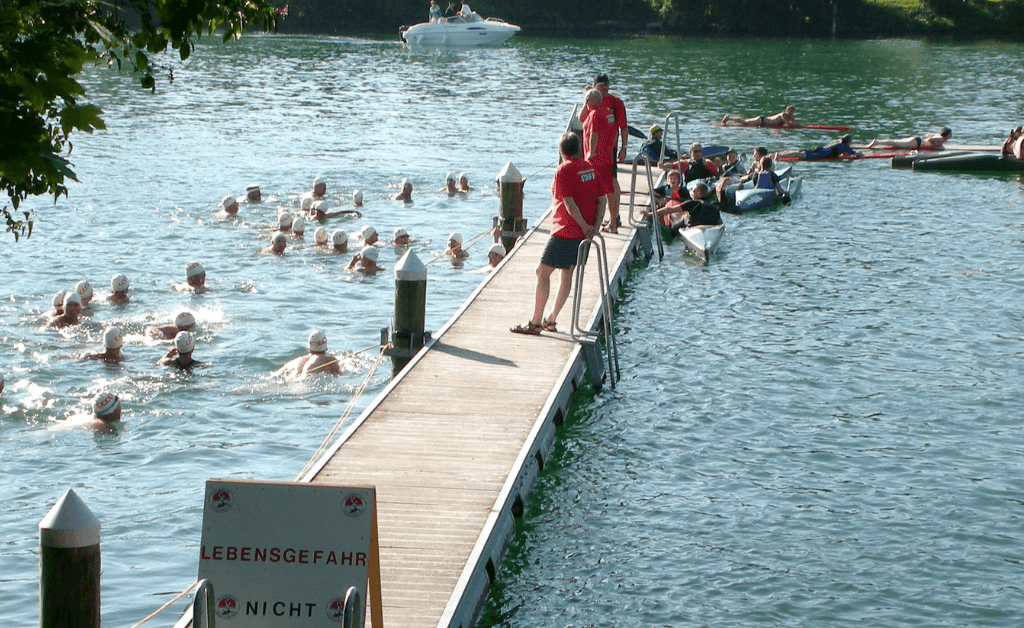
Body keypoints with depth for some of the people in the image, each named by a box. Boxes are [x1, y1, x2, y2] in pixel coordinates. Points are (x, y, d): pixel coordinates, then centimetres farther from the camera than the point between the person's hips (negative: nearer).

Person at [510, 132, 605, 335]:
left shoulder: (564, 170, -12)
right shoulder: (590, 168, 9)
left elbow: (570, 204, -19)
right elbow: (602, 200, 5)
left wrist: (584, 226, -11)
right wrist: (594, 226, -2)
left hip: (566, 231, -8)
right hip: (583, 233, 8)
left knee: (543, 272, -2)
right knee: (568, 273, 17)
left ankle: (535, 323, -4)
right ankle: (551, 320, 24)